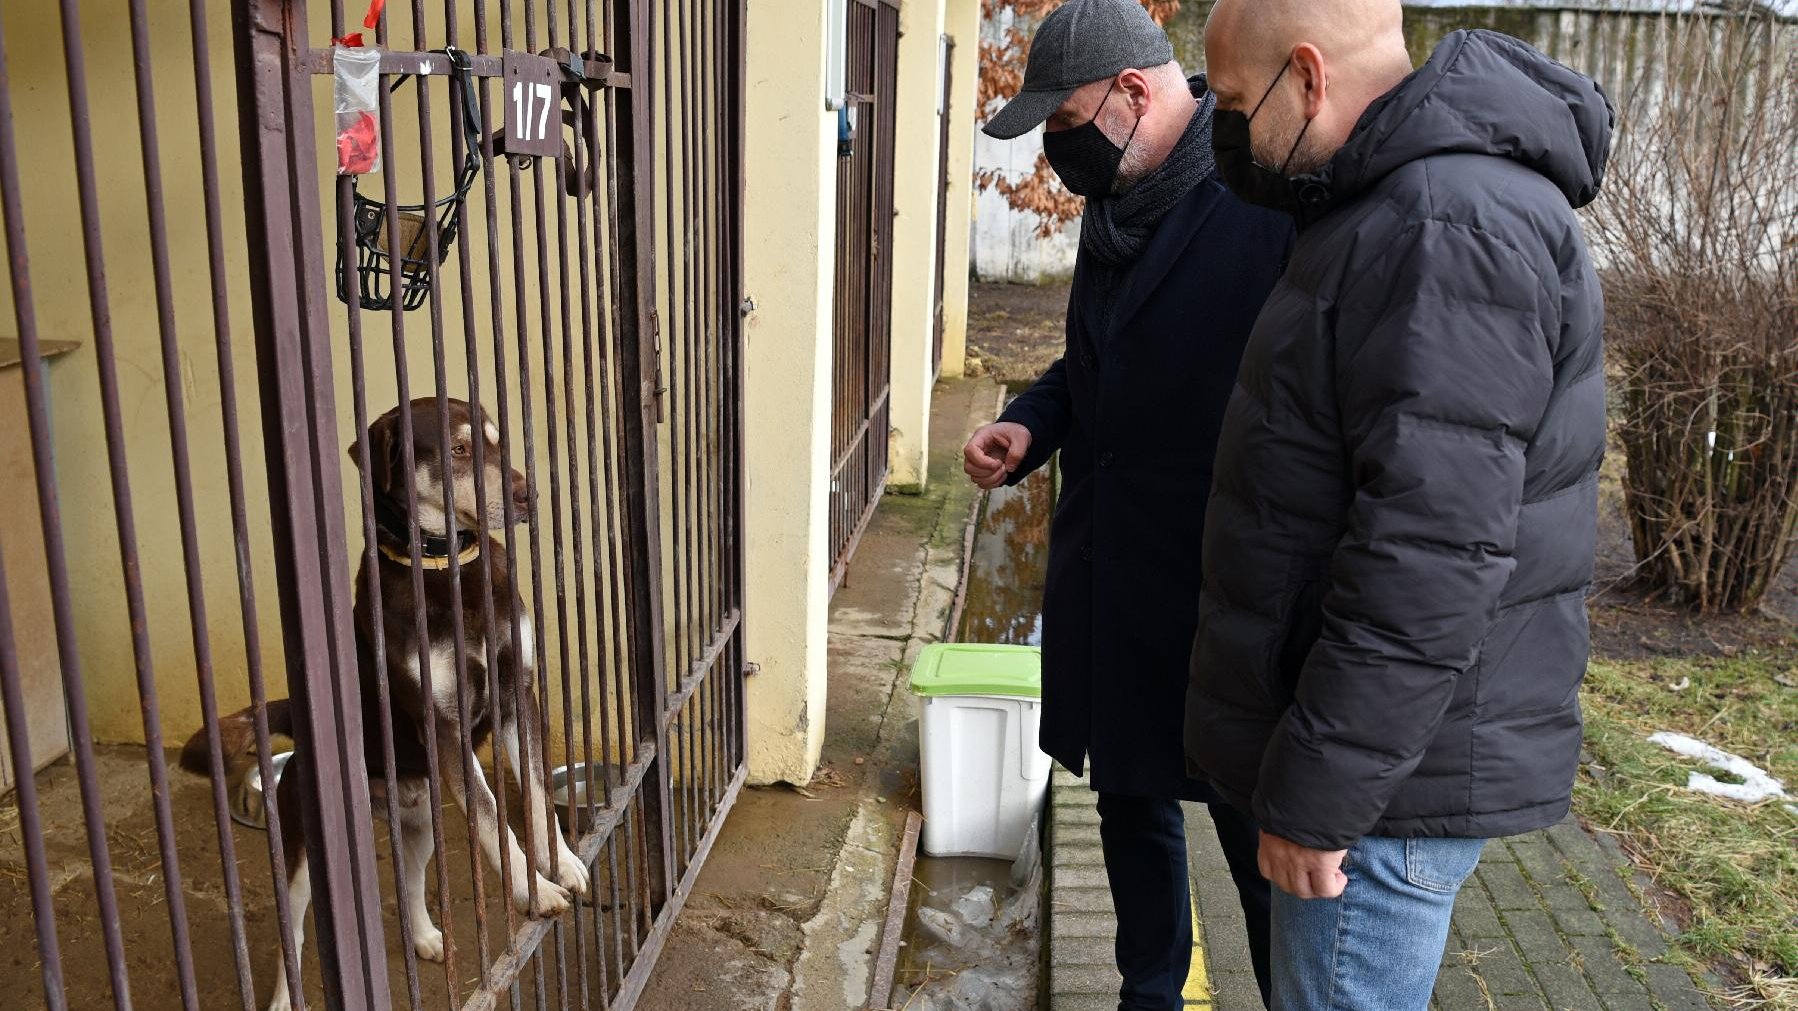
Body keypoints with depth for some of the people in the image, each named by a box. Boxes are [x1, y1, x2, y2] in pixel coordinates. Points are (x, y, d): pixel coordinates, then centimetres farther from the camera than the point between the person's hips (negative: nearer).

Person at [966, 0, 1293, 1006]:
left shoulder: (1275, 198, -19)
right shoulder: (1120, 200, 8)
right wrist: (1031, 426, 3)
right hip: (1112, 577, 8)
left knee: (1264, 843, 7)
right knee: (1131, 799, 21)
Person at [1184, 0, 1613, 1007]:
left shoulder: (1455, 225, -22)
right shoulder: (1396, 208, 12)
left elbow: (1432, 554, -27)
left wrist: (1317, 796, -22)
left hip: (1398, 765, -10)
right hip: (1368, 737, 10)